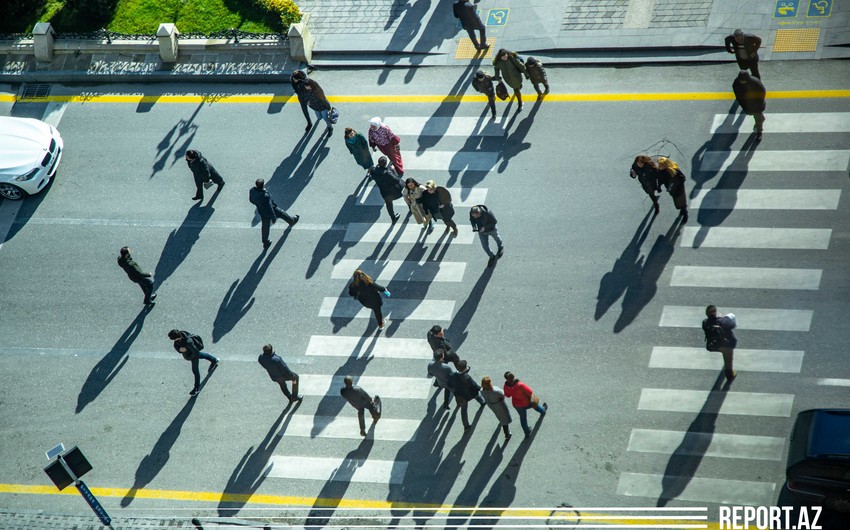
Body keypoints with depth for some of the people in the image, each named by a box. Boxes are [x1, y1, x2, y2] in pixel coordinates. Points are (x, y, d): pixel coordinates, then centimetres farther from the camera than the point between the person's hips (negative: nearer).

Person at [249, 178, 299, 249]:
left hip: (262, 213, 5)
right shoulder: (265, 196, -42)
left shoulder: (252, 191, -22)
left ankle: (265, 243, 40)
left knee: (265, 227, 23)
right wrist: (273, 218, -17)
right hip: (269, 212, -5)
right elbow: (269, 208, -31)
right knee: (282, 214, 26)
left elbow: (251, 200, 0)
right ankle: (292, 221, 57)